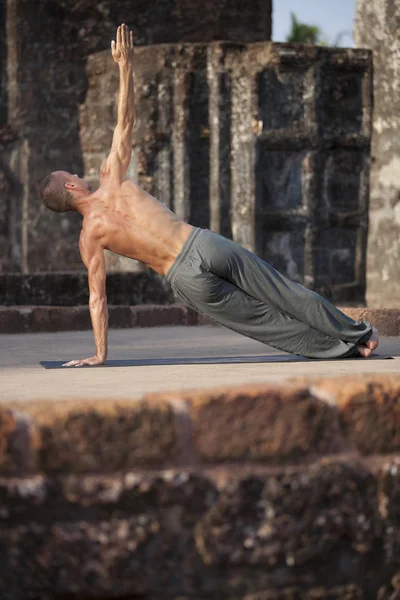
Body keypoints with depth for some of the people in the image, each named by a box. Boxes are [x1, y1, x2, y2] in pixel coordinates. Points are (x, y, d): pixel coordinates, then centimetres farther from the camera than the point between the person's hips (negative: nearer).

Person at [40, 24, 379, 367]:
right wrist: (125, 63, 13)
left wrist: (99, 354, 7)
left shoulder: (89, 237, 3)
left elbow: (98, 298, 1)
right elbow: (125, 123, 9)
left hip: (186, 279, -2)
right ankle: (359, 333, 24)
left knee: (262, 320, 11)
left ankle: (340, 348, 15)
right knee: (286, 294, 12)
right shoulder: (112, 182, 4)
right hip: (204, 244, 2)